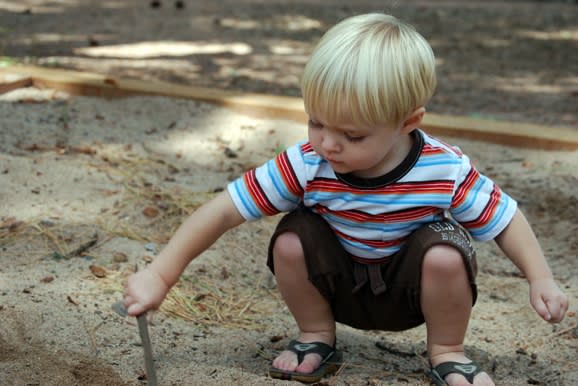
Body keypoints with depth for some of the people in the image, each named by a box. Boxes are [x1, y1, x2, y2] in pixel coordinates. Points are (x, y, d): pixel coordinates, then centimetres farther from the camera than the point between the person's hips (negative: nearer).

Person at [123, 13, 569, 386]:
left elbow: (505, 217, -12)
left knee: (446, 253, -31)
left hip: (413, 288, -1)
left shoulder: (445, 172, -28)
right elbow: (223, 211, -26)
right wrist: (159, 276, -29)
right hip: (339, 288, 1)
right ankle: (317, 337, 3)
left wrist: (542, 280, -19)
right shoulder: (305, 166, -28)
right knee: (291, 240, -26)